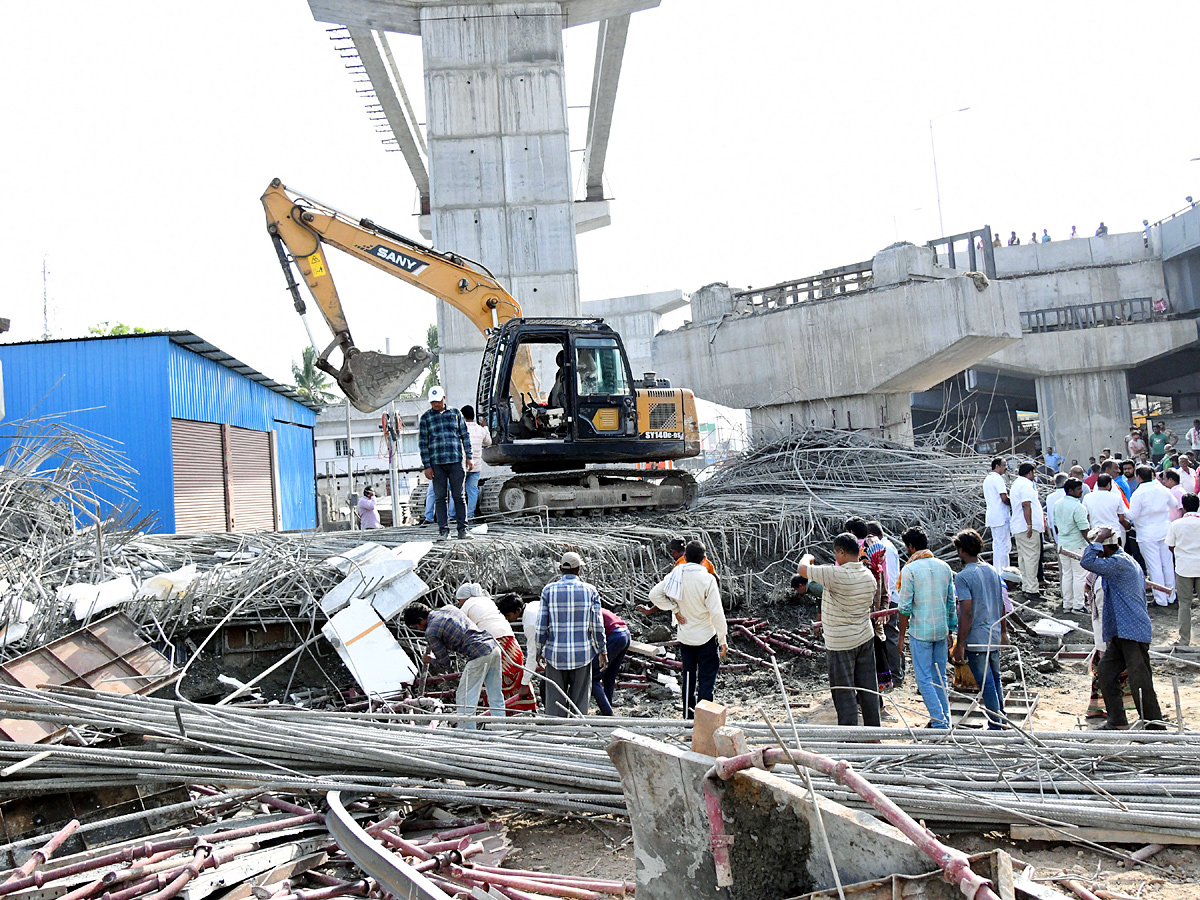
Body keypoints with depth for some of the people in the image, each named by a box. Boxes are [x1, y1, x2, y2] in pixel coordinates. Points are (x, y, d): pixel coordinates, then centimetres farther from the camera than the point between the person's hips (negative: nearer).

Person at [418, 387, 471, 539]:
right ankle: (443, 529, 6)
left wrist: (468, 456, 6)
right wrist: (427, 466, -2)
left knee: (459, 496, 2)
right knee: (440, 497, 1)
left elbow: (465, 435, 13)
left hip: (456, 461, 0)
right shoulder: (426, 417, 6)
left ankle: (462, 528, 8)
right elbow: (423, 442, 4)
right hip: (436, 463, 0)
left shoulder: (455, 413, 10)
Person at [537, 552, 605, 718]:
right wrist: (603, 652, 9)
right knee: (580, 702, 9)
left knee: (555, 703, 8)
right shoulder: (590, 591, -2)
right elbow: (597, 626, -2)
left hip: (556, 654, 0)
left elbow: (541, 626, -2)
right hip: (582, 654, 0)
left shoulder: (549, 590, -2)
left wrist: (539, 652, 9)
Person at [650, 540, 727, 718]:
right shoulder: (707, 579, -18)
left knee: (688, 678, 16)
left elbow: (654, 594, -4)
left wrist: (675, 609, -3)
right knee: (707, 679, 4)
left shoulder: (676, 575, -5)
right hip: (706, 636, -4)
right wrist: (723, 639, -10)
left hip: (684, 636, 5)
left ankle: (688, 716, 24)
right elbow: (716, 613, -18)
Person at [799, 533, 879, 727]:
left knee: (844, 691, 3)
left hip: (840, 644, -7)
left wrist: (807, 557, 6)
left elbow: (802, 570, -18)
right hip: (865, 638, 7)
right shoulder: (869, 576, 0)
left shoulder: (837, 575, -25)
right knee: (868, 688, 15)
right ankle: (873, 730, 25)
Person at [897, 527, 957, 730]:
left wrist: (902, 635, -4)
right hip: (941, 629, 6)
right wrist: (949, 629, 19)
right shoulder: (944, 567, 5)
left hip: (920, 631, -6)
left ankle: (939, 722, -4)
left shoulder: (909, 570, -13)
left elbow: (905, 607, -13)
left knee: (924, 679, 1)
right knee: (940, 677, 16)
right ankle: (945, 719, 21)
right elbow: (951, 602, 10)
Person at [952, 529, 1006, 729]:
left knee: (986, 685, 1)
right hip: (994, 637, 7)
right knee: (995, 679, 19)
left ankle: (995, 726, 7)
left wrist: (959, 644, -14)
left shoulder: (963, 577, -16)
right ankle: (1001, 720, 30)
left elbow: (967, 613, -19)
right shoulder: (993, 571, 5)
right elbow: (1002, 606, 12)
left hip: (976, 639, -7)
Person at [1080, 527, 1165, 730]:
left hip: (1132, 633, -11)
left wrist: (1097, 540, -16)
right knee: (1105, 672, 12)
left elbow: (1087, 562, -27)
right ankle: (1117, 722, 18)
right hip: (1121, 634, 11)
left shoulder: (1119, 562, -15)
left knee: (1139, 681, -6)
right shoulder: (1129, 562, 18)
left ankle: (1155, 726, 1)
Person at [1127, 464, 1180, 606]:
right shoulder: (1163, 490, 0)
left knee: (1154, 566, 1)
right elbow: (1174, 504, 19)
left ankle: (1161, 599, 5)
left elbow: (1132, 515, -16)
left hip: (1147, 534, -5)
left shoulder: (1138, 493, -15)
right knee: (1168, 564, 14)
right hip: (1165, 530, 5)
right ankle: (1171, 596, 23)